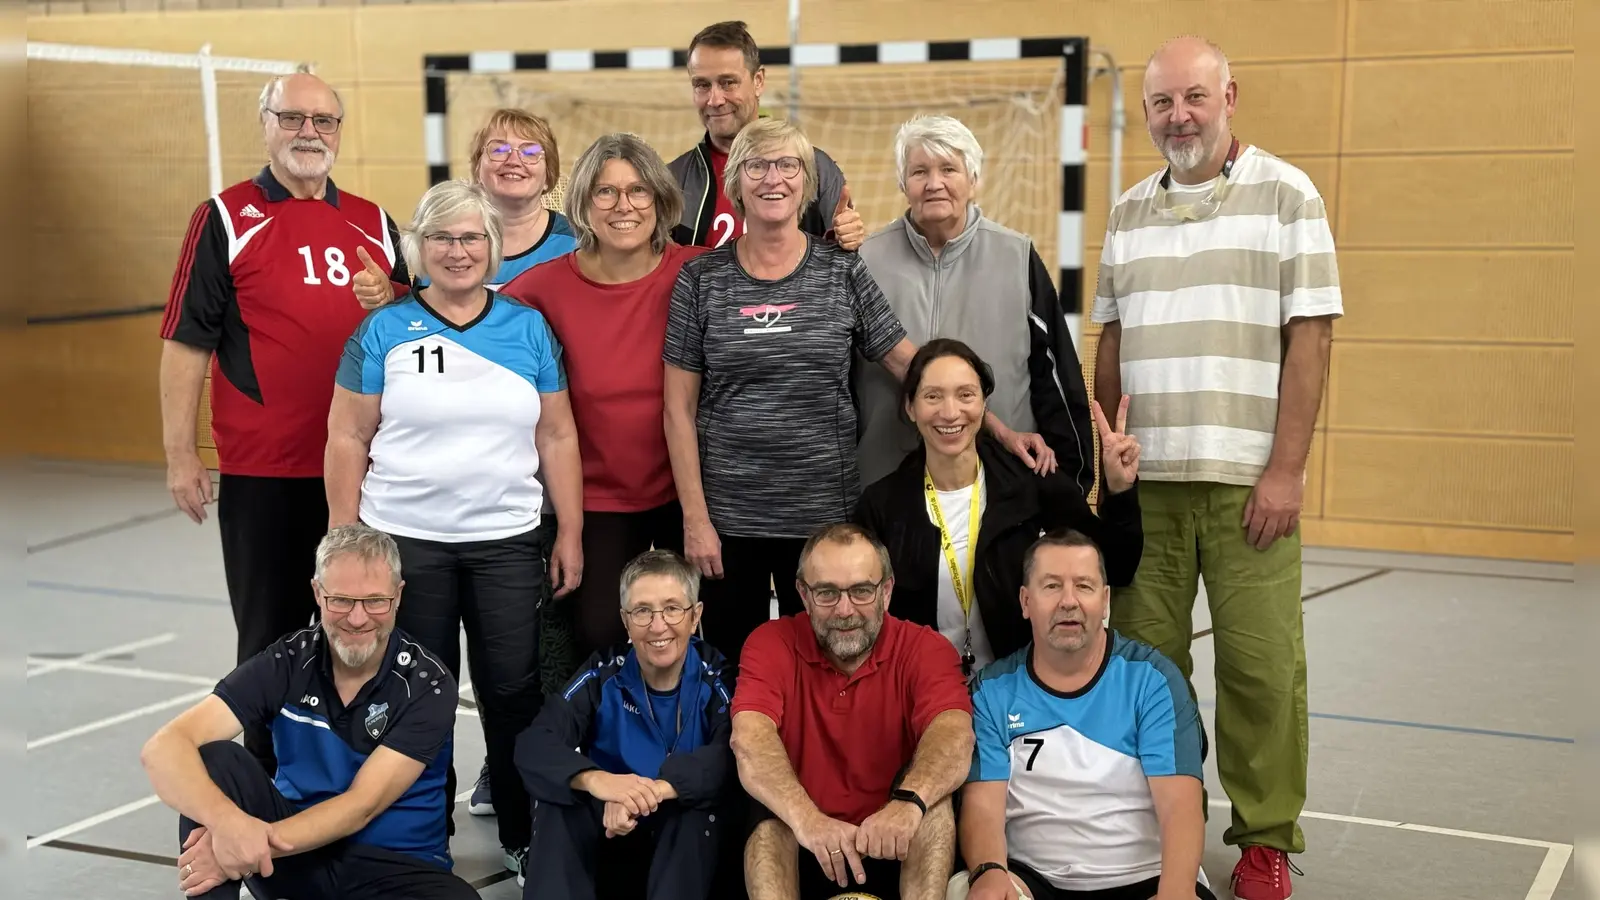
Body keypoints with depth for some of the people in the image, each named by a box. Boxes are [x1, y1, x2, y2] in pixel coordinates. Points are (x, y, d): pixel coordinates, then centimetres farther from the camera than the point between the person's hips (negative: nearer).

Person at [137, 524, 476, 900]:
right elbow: (164, 747, -19)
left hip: (399, 867, -1)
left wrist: (260, 843, -35)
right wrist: (229, 823, -39)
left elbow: (363, 805, -19)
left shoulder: (428, 684, -12)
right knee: (215, 759, -22)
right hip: (296, 851, 1)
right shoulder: (288, 661, -8)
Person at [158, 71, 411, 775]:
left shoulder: (372, 224, 11)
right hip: (263, 473, -4)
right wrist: (180, 454, -9)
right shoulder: (226, 219, -1)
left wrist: (389, 303, -5)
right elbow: (187, 342, -4)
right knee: (272, 636, 6)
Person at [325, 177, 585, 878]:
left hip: (507, 541, 1)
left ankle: (524, 836, 17)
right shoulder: (384, 331, 0)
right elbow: (348, 440, 1)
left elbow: (557, 438, 7)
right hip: (404, 540, -1)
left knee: (513, 691, 2)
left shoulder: (528, 329, 5)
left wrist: (571, 534, 3)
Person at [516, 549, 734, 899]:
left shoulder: (714, 676, -9)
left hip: (690, 847, -1)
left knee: (700, 800, -31)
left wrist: (652, 791, -44)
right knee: (556, 801, -26)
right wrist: (593, 779, -42)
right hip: (610, 835, 1)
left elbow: (732, 754, -28)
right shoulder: (604, 673, -7)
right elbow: (533, 745, -20)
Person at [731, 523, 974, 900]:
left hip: (895, 851, 0)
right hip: (799, 849, 0)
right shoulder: (772, 644, -5)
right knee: (768, 813, -30)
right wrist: (806, 818, -43)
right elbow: (750, 740, -24)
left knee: (932, 795, -28)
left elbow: (954, 734, -26)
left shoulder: (925, 649, -6)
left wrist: (908, 801, -49)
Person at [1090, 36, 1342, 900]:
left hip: (1248, 479, -4)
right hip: (1145, 477, 4)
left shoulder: (1287, 195, 0)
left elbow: (1309, 337, -5)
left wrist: (1287, 468, -11)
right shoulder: (1129, 211, 13)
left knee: (1260, 664, -1)